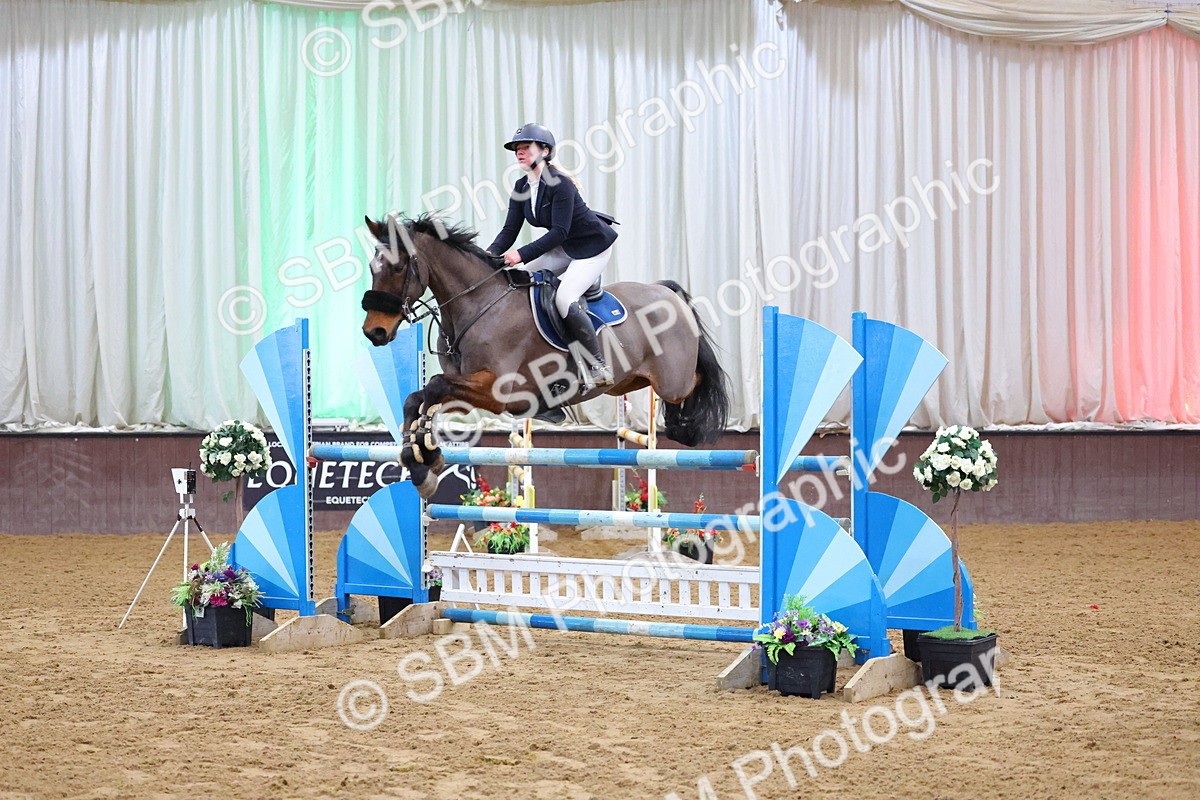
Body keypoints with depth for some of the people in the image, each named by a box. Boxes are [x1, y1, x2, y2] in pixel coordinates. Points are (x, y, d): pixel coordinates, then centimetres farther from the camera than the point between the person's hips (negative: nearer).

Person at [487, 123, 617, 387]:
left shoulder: (560, 184, -26)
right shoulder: (521, 188, -2)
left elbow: (559, 232, -30)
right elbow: (509, 230, -3)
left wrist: (522, 254, -37)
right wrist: (490, 255, -22)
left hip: (593, 246, -9)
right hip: (565, 247, 9)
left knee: (564, 298, -26)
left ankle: (600, 366, -19)